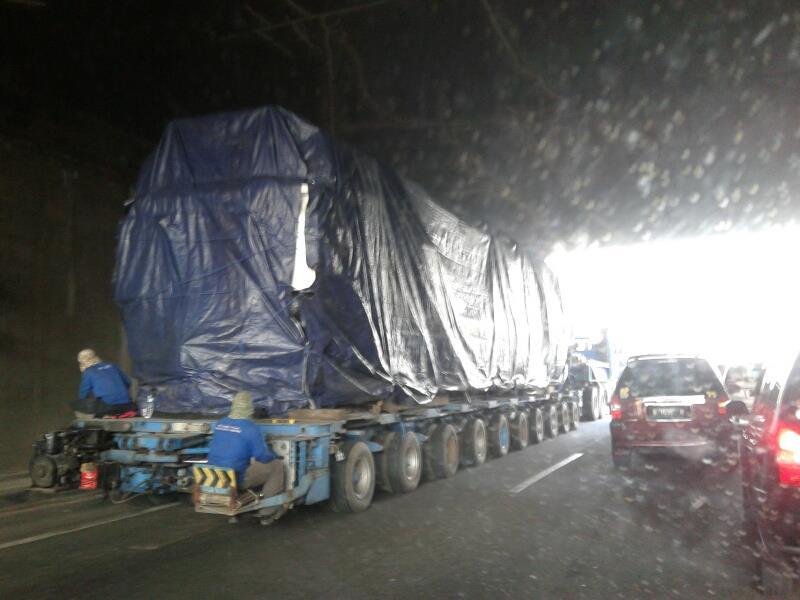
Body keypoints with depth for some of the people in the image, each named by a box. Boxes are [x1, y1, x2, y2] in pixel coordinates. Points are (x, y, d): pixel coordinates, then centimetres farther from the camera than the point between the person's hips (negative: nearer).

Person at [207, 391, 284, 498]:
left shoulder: (219, 423, 4)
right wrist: (274, 457, 13)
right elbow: (263, 457, -10)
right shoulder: (250, 428, -14)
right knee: (278, 465, 5)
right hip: (237, 478, -7)